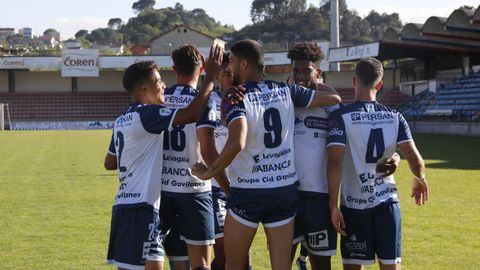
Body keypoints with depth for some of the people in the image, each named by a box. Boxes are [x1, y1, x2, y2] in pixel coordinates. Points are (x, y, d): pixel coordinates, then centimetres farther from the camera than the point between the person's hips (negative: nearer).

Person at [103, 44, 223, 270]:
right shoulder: (147, 114, -12)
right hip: (141, 207, -10)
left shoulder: (122, 121, 16)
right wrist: (210, 77, -13)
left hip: (123, 204, 10)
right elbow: (192, 114, -21)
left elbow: (109, 163, 25)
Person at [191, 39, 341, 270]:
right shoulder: (285, 91, 3)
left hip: (248, 192, -4)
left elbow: (236, 143, -29)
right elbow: (334, 99, 11)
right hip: (286, 188, 5)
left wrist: (209, 172, -16)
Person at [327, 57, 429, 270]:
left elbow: (335, 163, -17)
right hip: (387, 202, 3)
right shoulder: (394, 117, 1)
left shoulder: (340, 117, -8)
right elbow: (415, 160, -2)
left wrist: (333, 205, -11)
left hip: (354, 205, -2)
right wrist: (420, 179, 19)